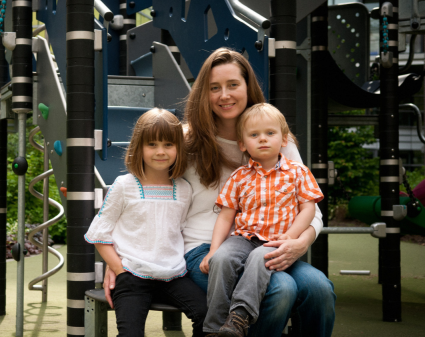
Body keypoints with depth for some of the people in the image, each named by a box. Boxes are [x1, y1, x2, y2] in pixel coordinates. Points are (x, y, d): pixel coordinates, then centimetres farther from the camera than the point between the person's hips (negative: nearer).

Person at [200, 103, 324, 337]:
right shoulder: (239, 177, 13)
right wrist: (214, 248, -3)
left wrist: (291, 235, -12)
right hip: (243, 237, 2)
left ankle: (239, 317, -45)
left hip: (276, 243, -2)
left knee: (259, 258, -36)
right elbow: (226, 216, 10)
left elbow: (308, 208, 4)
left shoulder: (297, 173, 10)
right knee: (221, 259, -28)